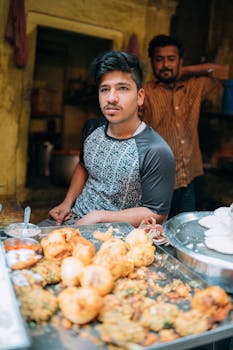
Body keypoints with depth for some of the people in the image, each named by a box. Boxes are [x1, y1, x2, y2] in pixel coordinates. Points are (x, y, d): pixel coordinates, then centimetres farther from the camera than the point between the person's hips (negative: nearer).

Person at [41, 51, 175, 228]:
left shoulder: (157, 152, -22)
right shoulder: (92, 128, 0)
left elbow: (156, 214, -17)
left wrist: (98, 217, -19)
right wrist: (67, 203, 5)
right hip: (73, 219, 6)